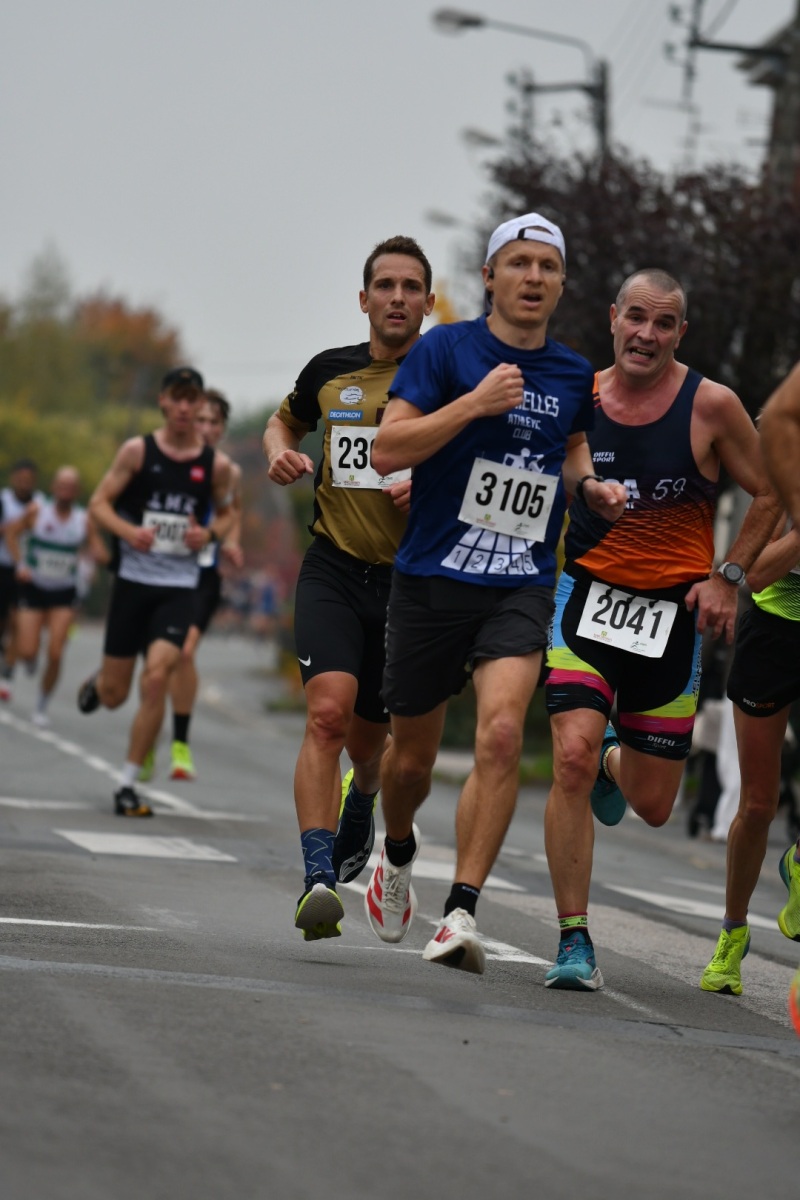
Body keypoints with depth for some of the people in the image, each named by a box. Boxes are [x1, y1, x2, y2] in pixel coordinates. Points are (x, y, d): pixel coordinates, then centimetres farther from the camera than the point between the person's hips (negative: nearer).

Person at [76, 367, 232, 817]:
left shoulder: (216, 464, 2)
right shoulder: (138, 451, -2)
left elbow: (225, 514, 17)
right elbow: (99, 502, 0)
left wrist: (210, 534, -6)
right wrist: (128, 531, -19)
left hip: (179, 588, 0)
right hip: (134, 580, 0)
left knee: (157, 678, -18)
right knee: (114, 694, 5)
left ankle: (129, 783, -7)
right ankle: (96, 683, 46)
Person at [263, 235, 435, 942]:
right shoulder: (330, 373, 6)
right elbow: (285, 421, 26)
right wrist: (280, 452, 4)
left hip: (412, 575, 0)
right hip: (334, 569, 0)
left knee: (368, 736, 12)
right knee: (328, 711, -22)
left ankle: (361, 802, 50)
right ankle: (319, 880, -27)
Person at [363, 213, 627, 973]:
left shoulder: (573, 375, 9)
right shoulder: (447, 349, -4)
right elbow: (386, 450, -12)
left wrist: (591, 487, 9)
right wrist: (474, 403, -20)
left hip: (521, 588, 2)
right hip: (432, 578, -1)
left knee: (501, 733, -22)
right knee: (411, 756, 10)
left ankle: (461, 913, -20)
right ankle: (398, 853, 44)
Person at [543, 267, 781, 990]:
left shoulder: (711, 406, -7)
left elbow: (768, 495, 5)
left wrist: (729, 577, -3)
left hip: (673, 611, 0)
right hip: (588, 597, 0)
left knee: (652, 806, 8)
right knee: (571, 759, -21)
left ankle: (614, 763, 47)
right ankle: (574, 942, -9)